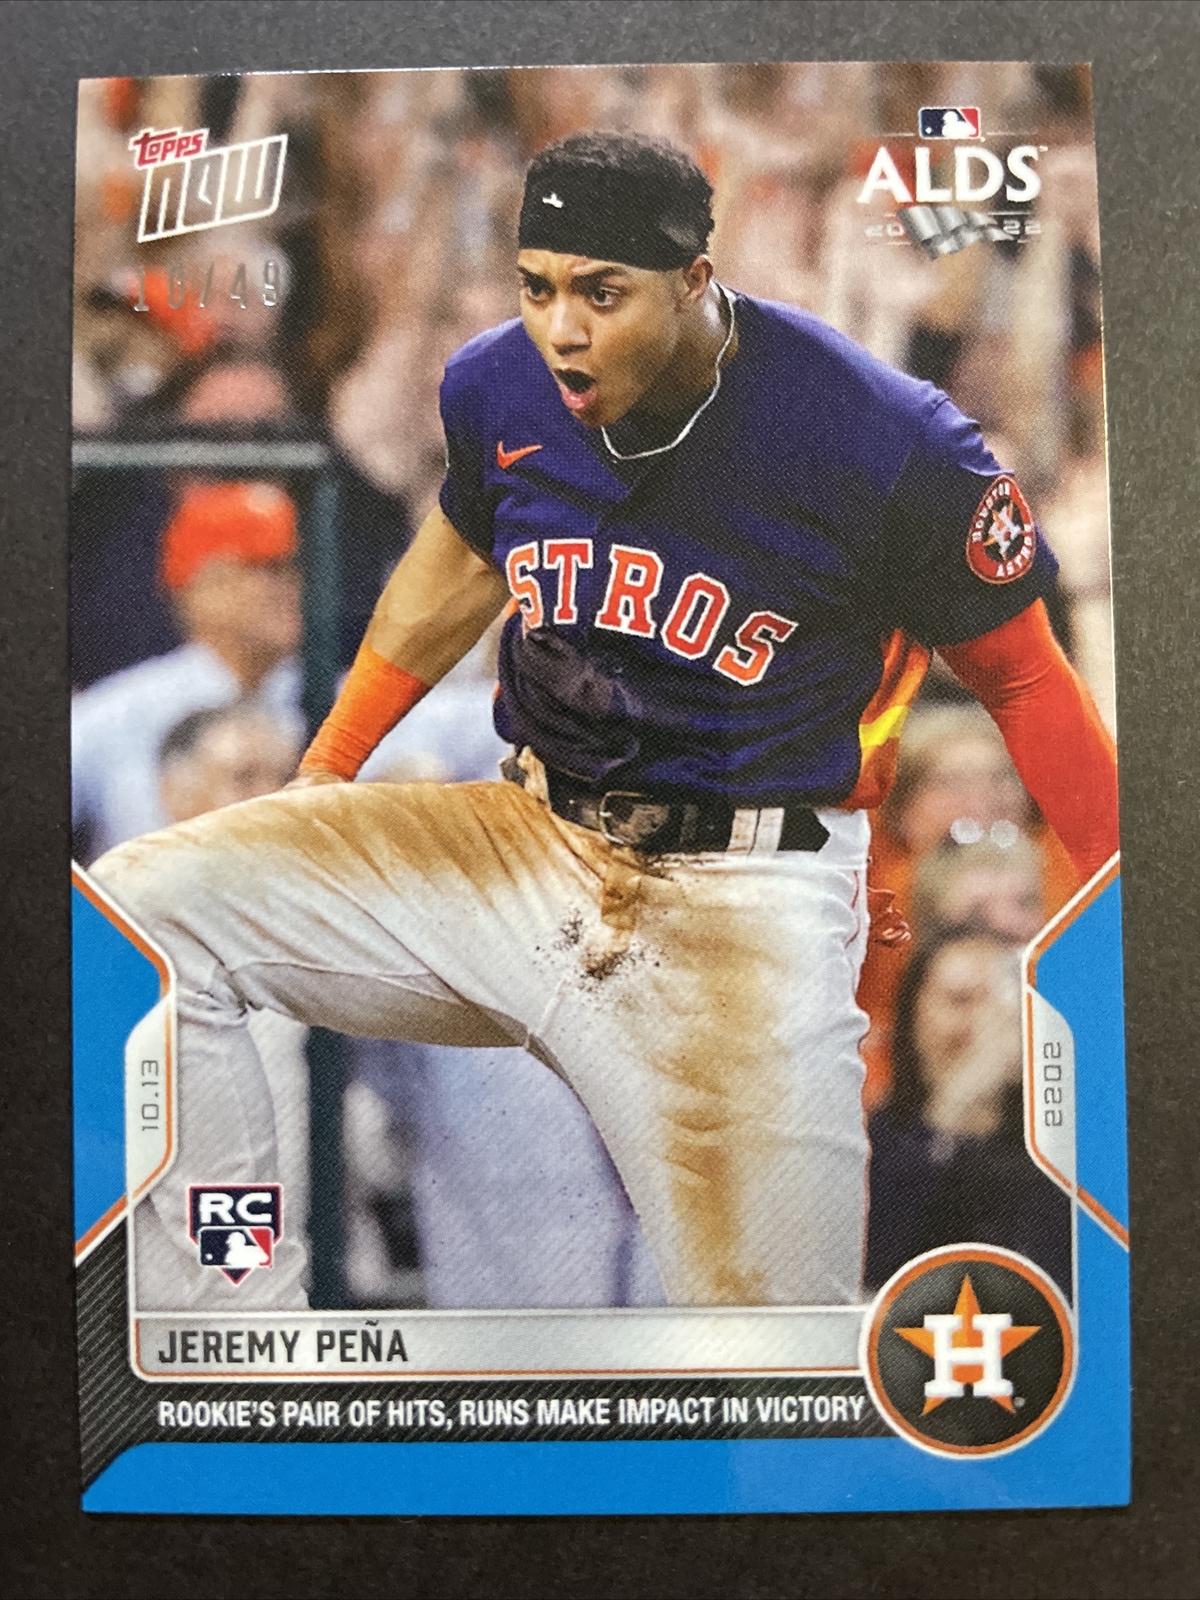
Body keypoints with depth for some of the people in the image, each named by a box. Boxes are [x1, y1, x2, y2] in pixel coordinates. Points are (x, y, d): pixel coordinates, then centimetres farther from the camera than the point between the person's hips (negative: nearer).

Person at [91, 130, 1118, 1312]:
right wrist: (322, 772, 23)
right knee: (143, 905, -9)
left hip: (744, 903, -4)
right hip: (523, 844, 5)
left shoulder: (890, 443, -14)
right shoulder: (496, 386, 1)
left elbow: (1023, 681, -2)